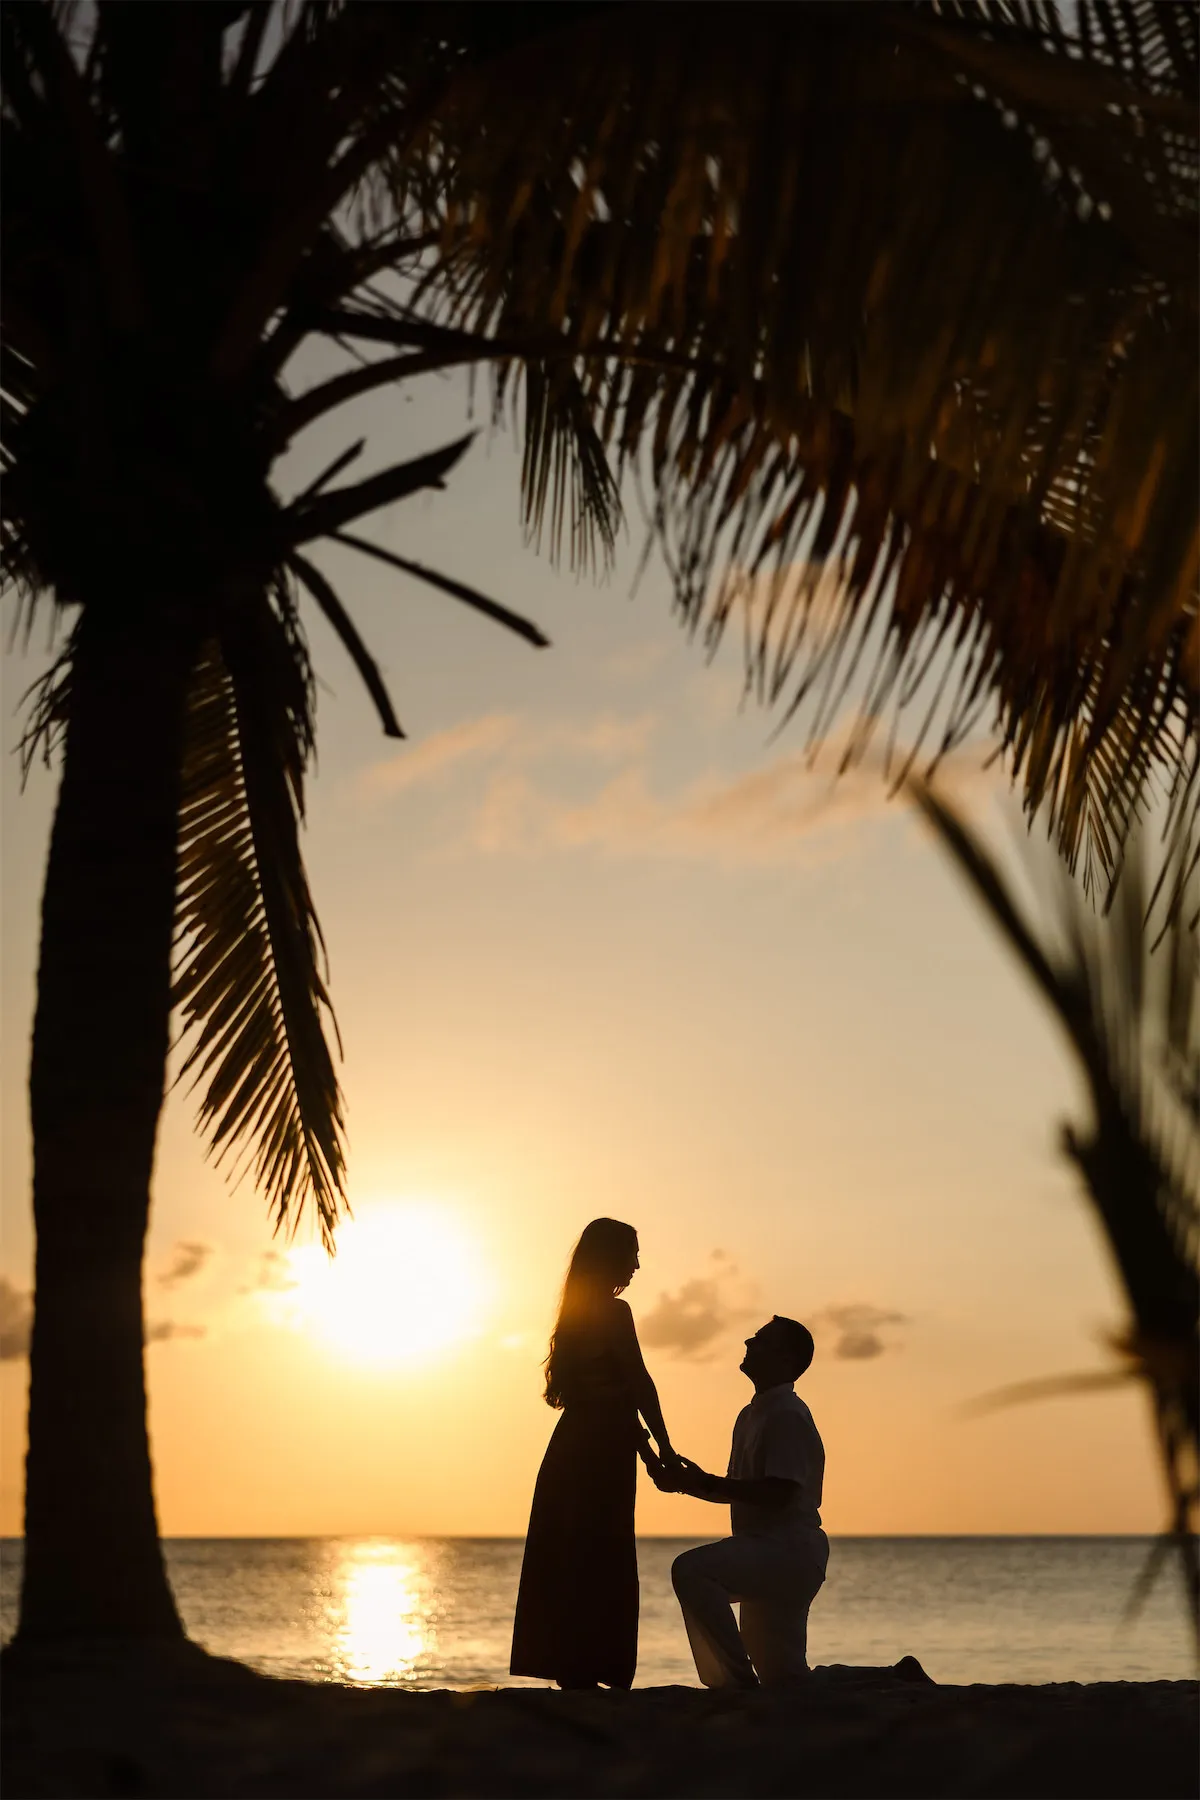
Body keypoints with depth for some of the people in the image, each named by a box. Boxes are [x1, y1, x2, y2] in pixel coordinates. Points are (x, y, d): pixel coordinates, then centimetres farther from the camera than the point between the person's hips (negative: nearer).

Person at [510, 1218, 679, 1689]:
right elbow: (640, 1386, -12)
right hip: (600, 1455, -9)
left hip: (574, 1449, 9)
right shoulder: (613, 1313, -11)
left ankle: (567, 1668, 14)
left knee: (570, 1563, 10)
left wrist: (649, 1455, 19)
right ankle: (584, 1670, -7)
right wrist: (664, 1448, -4)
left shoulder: (580, 1313, 18)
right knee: (598, 1563, -6)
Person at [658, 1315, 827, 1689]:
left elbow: (778, 1494, -23)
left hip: (789, 1549, -10)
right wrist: (688, 1483, 3)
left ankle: (737, 1679, -24)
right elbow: (739, 1491, 20)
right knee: (783, 1682, 16)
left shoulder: (788, 1416, -13)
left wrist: (703, 1483, -21)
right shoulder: (751, 1415, 17)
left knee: (691, 1569, -30)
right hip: (765, 1550, 10)